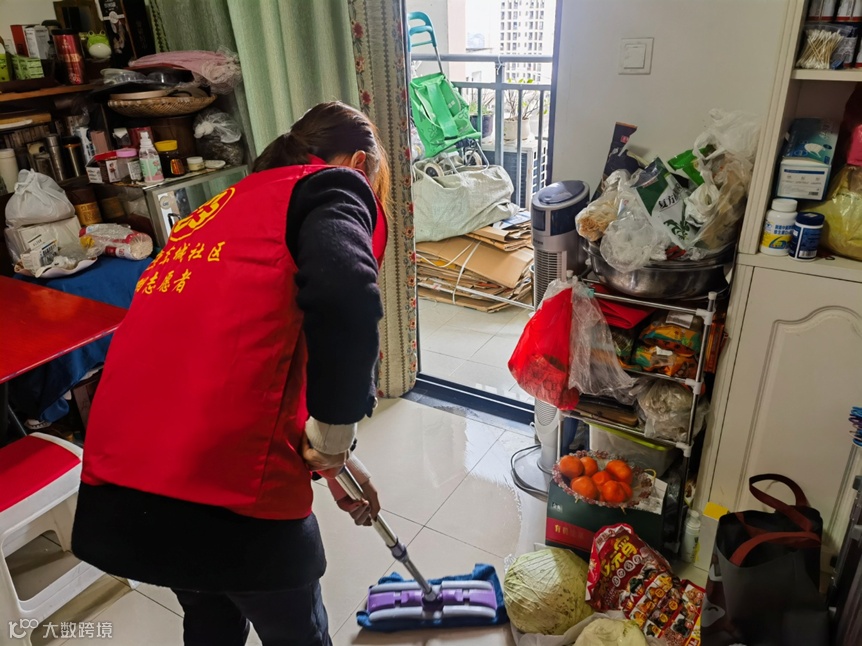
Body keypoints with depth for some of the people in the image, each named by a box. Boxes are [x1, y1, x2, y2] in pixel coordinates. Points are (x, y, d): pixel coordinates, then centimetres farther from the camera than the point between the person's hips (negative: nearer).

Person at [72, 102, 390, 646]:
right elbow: (346, 296, -25)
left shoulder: (227, 205, 23)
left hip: (117, 468, 8)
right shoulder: (332, 185, 0)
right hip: (225, 479, -7)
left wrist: (328, 458, 31)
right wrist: (333, 437, -9)